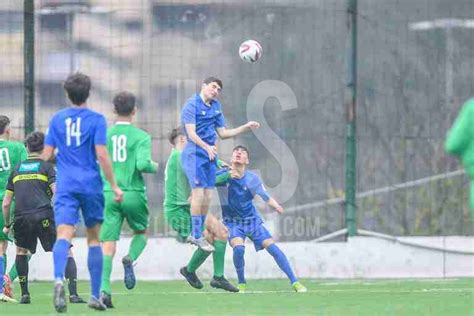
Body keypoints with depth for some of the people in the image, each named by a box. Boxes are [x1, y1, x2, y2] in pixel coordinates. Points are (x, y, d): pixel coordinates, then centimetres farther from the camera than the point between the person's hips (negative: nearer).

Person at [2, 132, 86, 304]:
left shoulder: (17, 169, 19)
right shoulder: (46, 166, 8)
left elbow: (6, 203, 19)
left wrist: (7, 225, 31)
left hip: (21, 219, 3)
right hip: (43, 217, -3)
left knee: (21, 251, 28)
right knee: (66, 253, 6)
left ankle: (25, 294, 19)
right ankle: (73, 294, -8)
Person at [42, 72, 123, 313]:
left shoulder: (57, 119, 7)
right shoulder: (96, 119, -2)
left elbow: (46, 155, 7)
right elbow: (101, 154, -9)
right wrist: (114, 185, -3)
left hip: (65, 185, 1)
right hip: (91, 185, -1)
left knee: (63, 235, -13)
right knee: (94, 238, 13)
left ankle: (58, 279, -41)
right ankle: (95, 295, 16)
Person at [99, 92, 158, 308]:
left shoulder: (104, 135, 4)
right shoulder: (141, 137, -4)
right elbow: (143, 164, -16)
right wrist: (154, 167, 6)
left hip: (108, 193, 2)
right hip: (133, 193, -2)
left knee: (108, 244, 0)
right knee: (141, 232, 24)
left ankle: (104, 288, -15)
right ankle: (130, 259, -7)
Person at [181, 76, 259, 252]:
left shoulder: (216, 107, 15)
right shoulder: (192, 104, -9)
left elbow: (223, 133, 22)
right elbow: (191, 134, -18)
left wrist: (246, 127, 16)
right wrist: (207, 147, -33)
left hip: (210, 155, 8)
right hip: (194, 153, -8)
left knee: (208, 196, 6)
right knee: (198, 192, -14)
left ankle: (197, 233, 16)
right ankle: (196, 236, -10)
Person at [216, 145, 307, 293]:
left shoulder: (252, 178, -7)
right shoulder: (222, 175, -10)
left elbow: (266, 196, -7)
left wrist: (276, 206, -30)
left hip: (252, 220, 1)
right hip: (233, 222, -1)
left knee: (272, 246, -11)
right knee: (238, 248, -27)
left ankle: (294, 282, -4)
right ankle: (241, 283, -4)